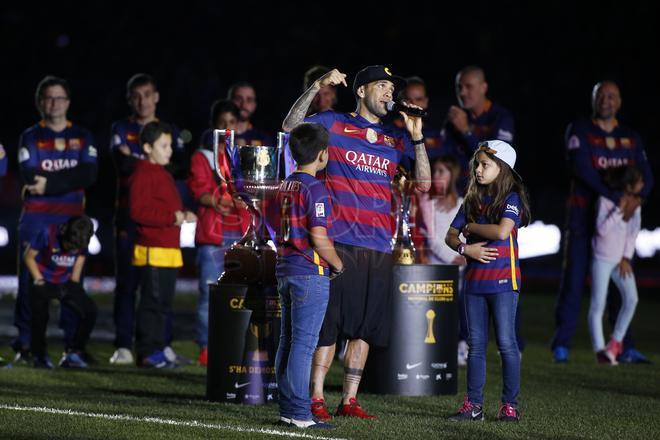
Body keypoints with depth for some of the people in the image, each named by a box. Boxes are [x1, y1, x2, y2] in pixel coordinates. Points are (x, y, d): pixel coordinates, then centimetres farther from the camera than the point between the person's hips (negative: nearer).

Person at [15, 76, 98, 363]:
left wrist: (49, 182, -13)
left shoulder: (83, 137, 12)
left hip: (72, 218, 1)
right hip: (36, 218, -1)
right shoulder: (30, 137, 8)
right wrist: (69, 179, -10)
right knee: (30, 279, -5)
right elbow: (30, 177, -7)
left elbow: (89, 175, -5)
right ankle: (25, 344, -3)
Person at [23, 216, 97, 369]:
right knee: (40, 315, -24)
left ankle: (73, 353, -2)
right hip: (44, 281, -3)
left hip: (66, 283, 3)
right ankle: (40, 355, -2)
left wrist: (74, 287, 4)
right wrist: (39, 280, -11)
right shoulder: (48, 234, -21)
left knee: (90, 310, -14)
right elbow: (29, 256, -8)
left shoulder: (82, 240, -11)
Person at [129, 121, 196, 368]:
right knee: (152, 301, -8)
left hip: (170, 250, 10)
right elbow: (138, 211, -20)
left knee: (163, 303, 12)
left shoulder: (163, 175, 21)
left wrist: (183, 216, 12)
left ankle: (156, 350, 18)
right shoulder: (143, 175, -10)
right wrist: (171, 217, -21)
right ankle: (147, 352, -5)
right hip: (153, 251, -10)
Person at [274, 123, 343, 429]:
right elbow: (318, 237, -20)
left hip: (285, 270, 9)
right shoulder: (315, 189, -14)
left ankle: (287, 409, 14)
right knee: (304, 344, -8)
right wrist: (338, 264, -5)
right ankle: (300, 413, -8)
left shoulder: (286, 185, 13)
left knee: (288, 342, 10)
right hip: (310, 272, -9)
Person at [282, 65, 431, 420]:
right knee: (328, 324, -5)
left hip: (378, 248, 5)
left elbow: (423, 183, 9)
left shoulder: (395, 138, 14)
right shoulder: (334, 124, 4)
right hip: (339, 242, -4)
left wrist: (416, 138, -2)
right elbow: (290, 127, -6)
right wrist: (316, 87, -14)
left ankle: (349, 400, 13)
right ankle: (316, 399, 0)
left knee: (365, 328, 6)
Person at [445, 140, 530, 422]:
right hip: (475, 280, 6)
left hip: (503, 280, -6)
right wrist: (465, 248, -8)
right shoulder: (472, 200, 12)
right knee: (476, 344, 8)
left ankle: (510, 404, 0)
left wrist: (471, 227, -8)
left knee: (506, 342, -4)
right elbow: (450, 236, 13)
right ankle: (473, 404, 11)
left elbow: (502, 231, -22)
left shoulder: (511, 198, -6)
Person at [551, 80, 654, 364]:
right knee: (573, 281, -5)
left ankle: (625, 347, 5)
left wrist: (638, 197, -18)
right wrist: (617, 197, -22)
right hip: (583, 217, -4)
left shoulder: (631, 138, 13)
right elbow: (583, 169, -15)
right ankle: (561, 345, -3)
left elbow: (645, 175, 5)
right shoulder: (579, 131, 0)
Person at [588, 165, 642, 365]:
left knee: (631, 298, -9)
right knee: (598, 304, -7)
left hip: (621, 259, 5)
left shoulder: (635, 201, 0)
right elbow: (602, 230, -24)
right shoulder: (605, 200, -17)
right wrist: (619, 210, -29)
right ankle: (600, 350, -1)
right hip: (602, 258, -5)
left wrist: (626, 258, -1)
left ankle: (616, 342, 8)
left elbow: (634, 230, 4)